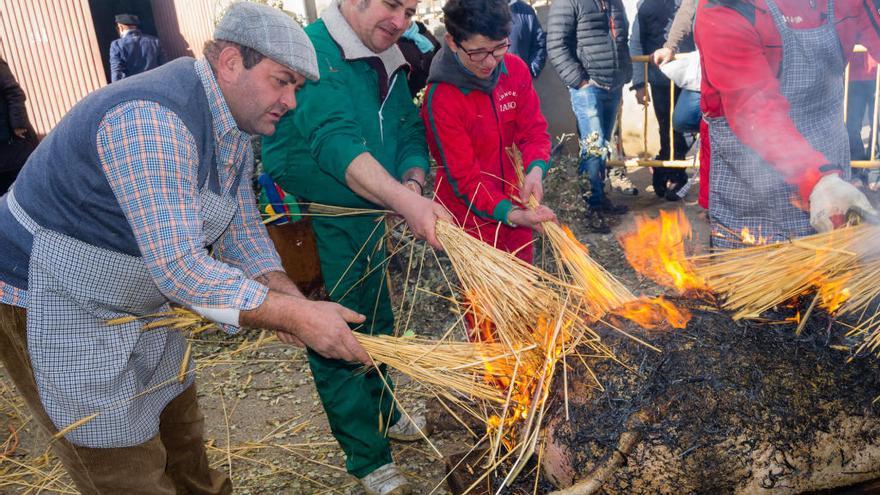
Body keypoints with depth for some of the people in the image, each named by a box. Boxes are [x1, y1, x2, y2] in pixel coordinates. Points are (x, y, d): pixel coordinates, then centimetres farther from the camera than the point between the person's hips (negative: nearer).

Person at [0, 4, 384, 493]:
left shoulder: (235, 131, 1)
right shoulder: (151, 120, -31)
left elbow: (242, 229, 5)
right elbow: (180, 267, -36)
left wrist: (291, 299, -11)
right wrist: (297, 315, -32)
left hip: (137, 302, 9)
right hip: (54, 304, -9)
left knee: (179, 419, 20)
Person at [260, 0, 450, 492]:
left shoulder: (390, 64, 5)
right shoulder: (313, 53, -22)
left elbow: (411, 135, 3)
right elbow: (335, 141, -35)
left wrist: (412, 182, -19)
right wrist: (405, 201, -46)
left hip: (368, 219, 8)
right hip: (312, 228, -8)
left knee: (378, 327, 23)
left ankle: (384, 415, 47)